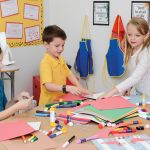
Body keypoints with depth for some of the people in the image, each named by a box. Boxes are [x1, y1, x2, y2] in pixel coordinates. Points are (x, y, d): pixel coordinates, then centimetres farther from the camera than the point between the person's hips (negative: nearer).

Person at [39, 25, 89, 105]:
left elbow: (69, 74, 19)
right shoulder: (45, 63, -15)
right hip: (49, 103, -6)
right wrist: (68, 88, -35)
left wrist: (79, 88, 4)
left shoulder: (61, 60, 10)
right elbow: (48, 85, -25)